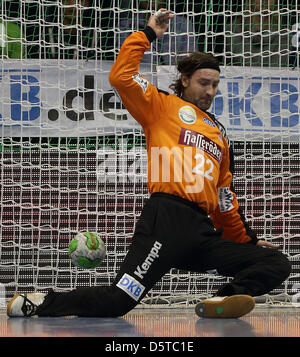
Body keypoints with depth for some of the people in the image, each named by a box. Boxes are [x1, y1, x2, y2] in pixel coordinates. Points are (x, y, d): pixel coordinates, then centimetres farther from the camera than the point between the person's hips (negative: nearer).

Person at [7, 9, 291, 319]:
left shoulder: (218, 133, 30)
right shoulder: (164, 106, 14)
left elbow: (224, 199, 32)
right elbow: (121, 77, -3)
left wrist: (248, 240, 27)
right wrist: (147, 34, 6)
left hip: (202, 231, 6)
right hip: (167, 218, -6)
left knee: (276, 264, -8)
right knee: (116, 302, -19)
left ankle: (219, 303, -24)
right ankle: (40, 303, -2)